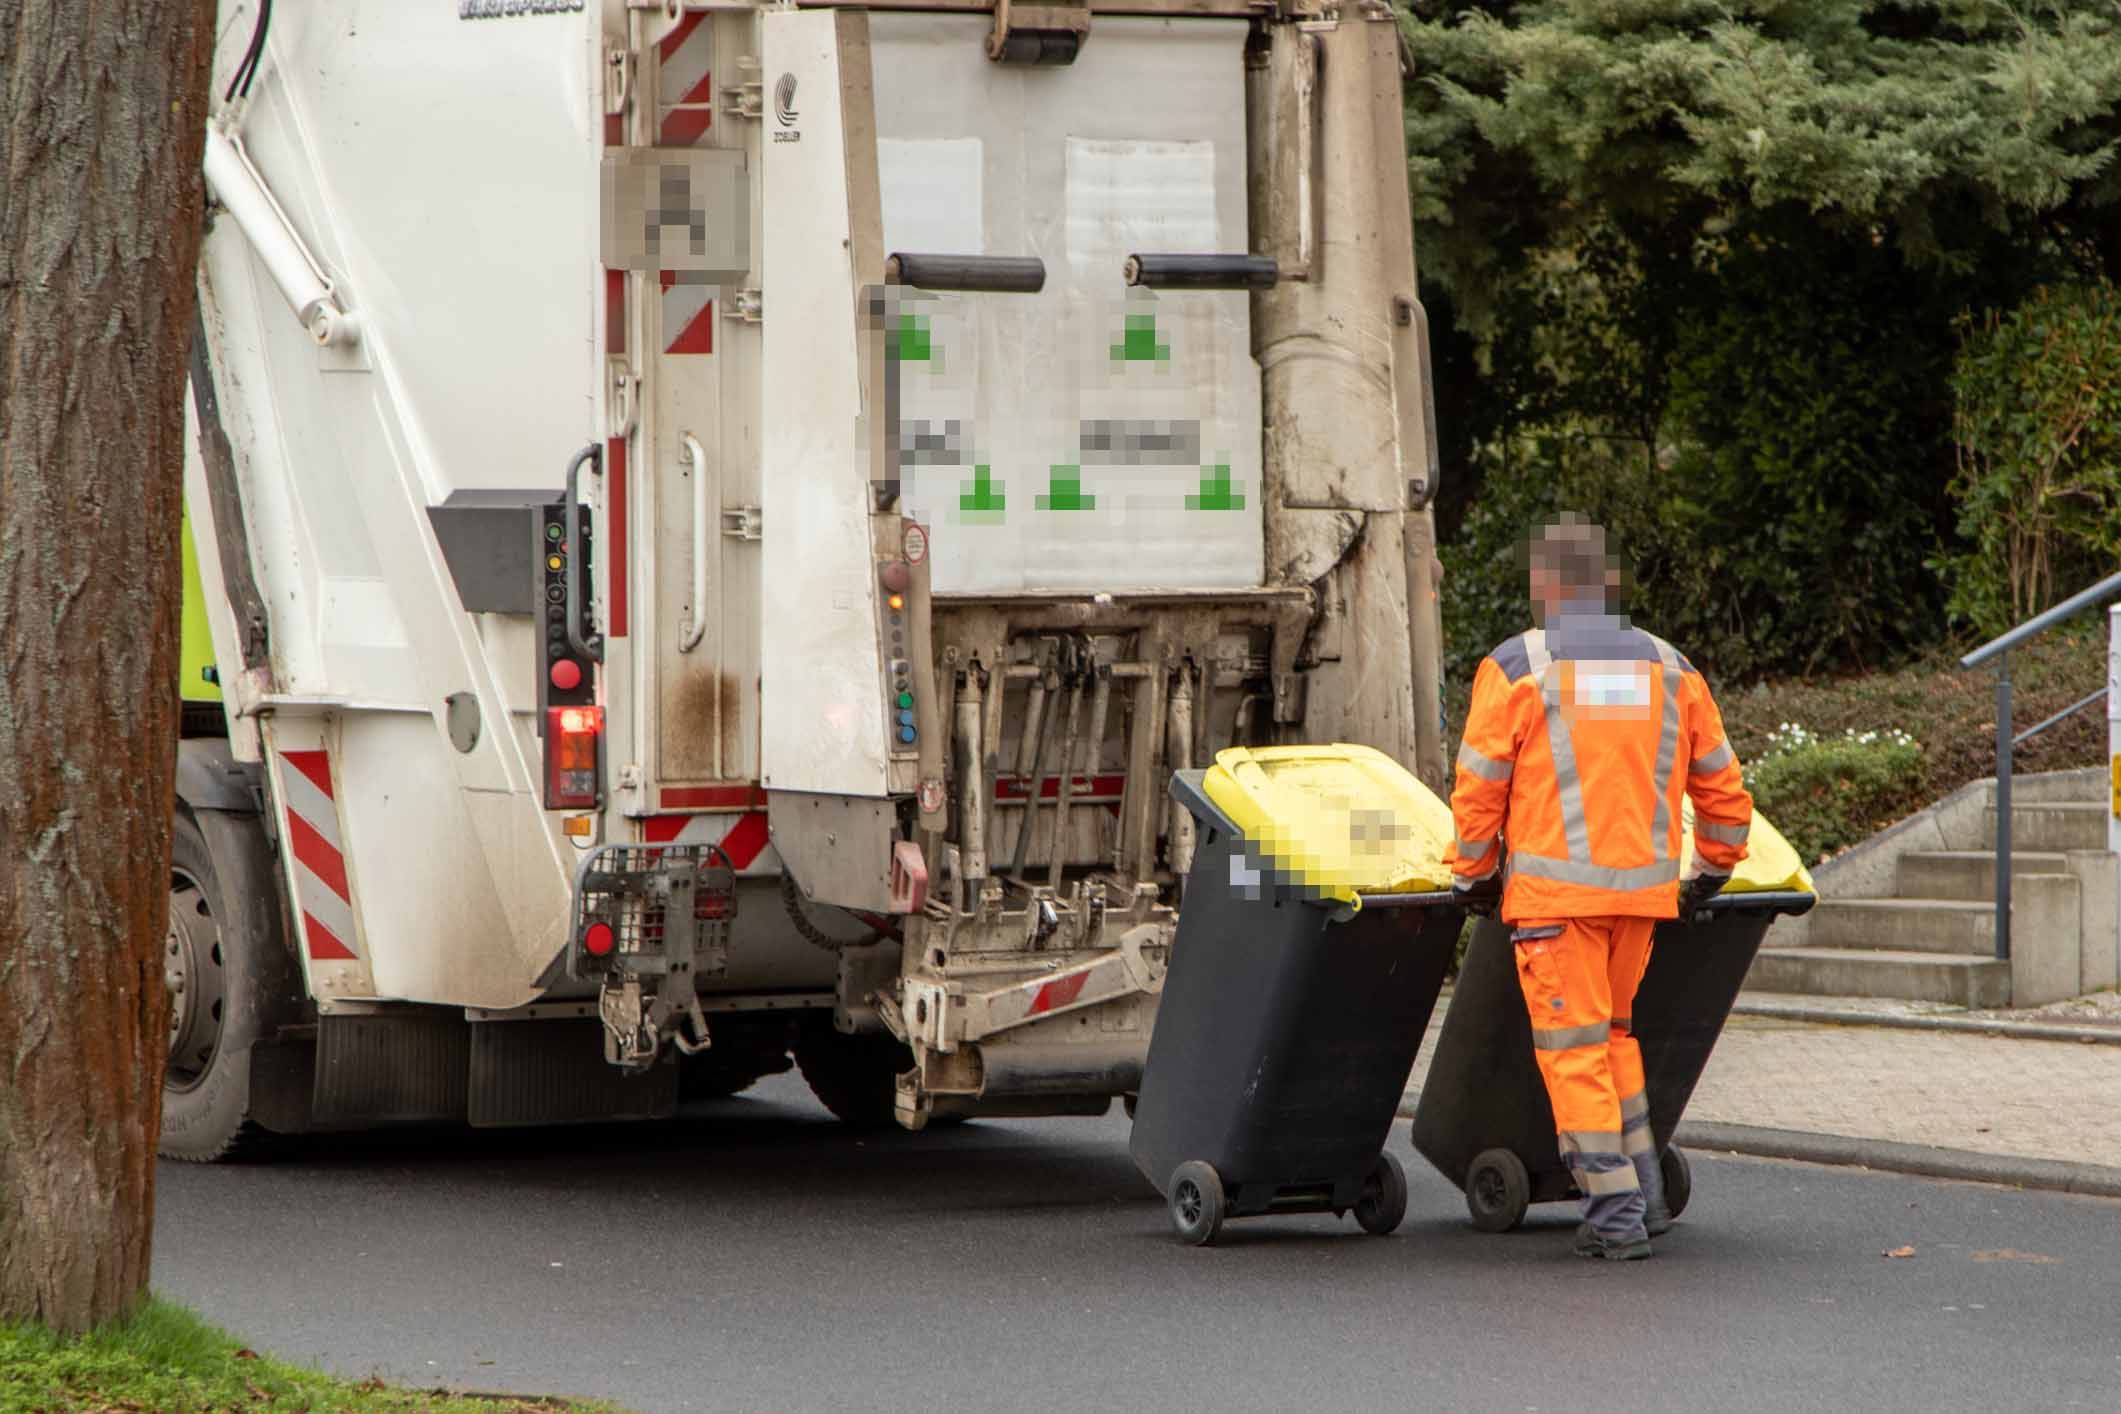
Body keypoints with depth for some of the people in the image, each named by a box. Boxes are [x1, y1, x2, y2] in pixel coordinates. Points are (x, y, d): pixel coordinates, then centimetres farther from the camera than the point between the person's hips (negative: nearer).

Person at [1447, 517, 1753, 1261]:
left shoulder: (1514, 669, -4)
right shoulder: (1669, 669, 9)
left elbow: (1478, 791, -4)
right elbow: (1722, 787, 13)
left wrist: (1472, 877, 9)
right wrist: (1713, 873, 25)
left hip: (1553, 891, -4)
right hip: (1643, 889, 4)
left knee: (1574, 1049, 2)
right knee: (1611, 1034, 20)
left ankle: (1616, 1212, -2)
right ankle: (1643, 1194, 16)